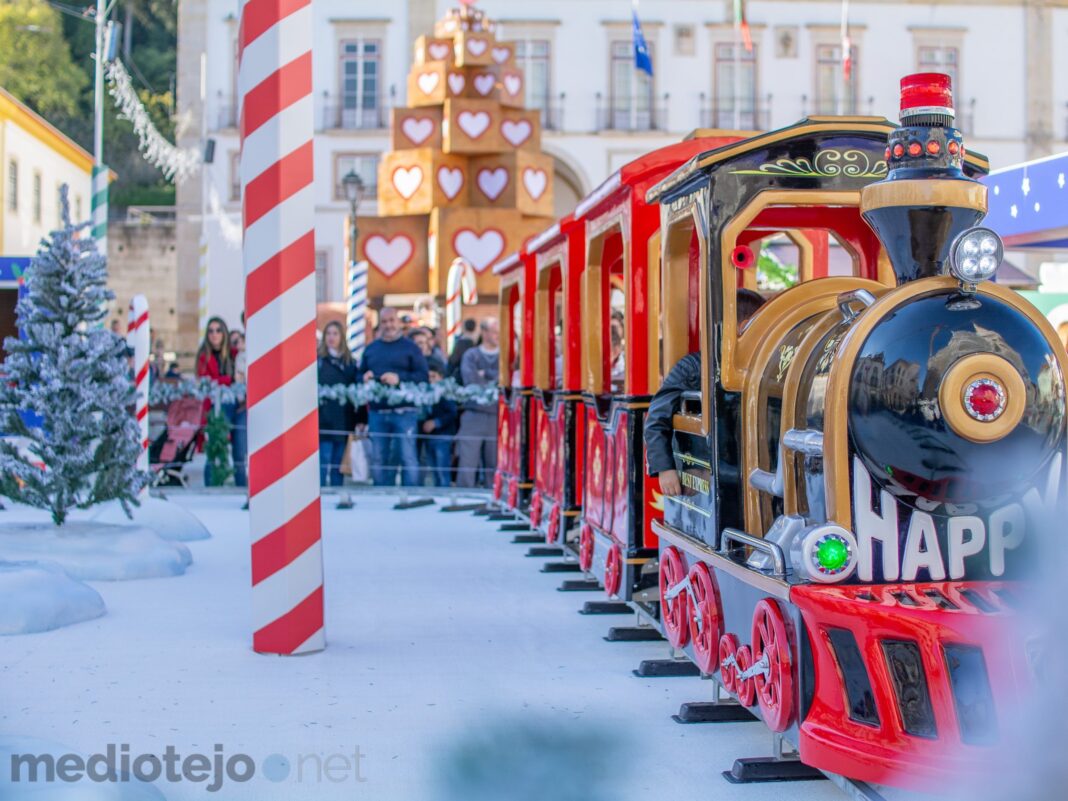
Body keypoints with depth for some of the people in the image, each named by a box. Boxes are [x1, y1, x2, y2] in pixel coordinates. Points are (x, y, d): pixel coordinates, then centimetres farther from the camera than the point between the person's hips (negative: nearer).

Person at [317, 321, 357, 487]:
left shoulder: (349, 363, 14)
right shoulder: (317, 360, 2)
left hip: (343, 421, 4)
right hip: (323, 419, -4)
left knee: (338, 465, 6)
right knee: (323, 462, -8)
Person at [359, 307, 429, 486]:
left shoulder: (410, 347, 3)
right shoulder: (370, 349, 17)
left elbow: (423, 376, -5)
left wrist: (399, 378, -16)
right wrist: (365, 377, -2)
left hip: (404, 412, -4)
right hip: (377, 412, 4)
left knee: (407, 456, -7)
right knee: (378, 460, 6)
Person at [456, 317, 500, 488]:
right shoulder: (471, 355, 7)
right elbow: (471, 381, -7)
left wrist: (486, 374, -6)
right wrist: (495, 384, -2)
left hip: (497, 417, 1)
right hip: (474, 415, -1)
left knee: (495, 464, 3)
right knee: (467, 464, -6)